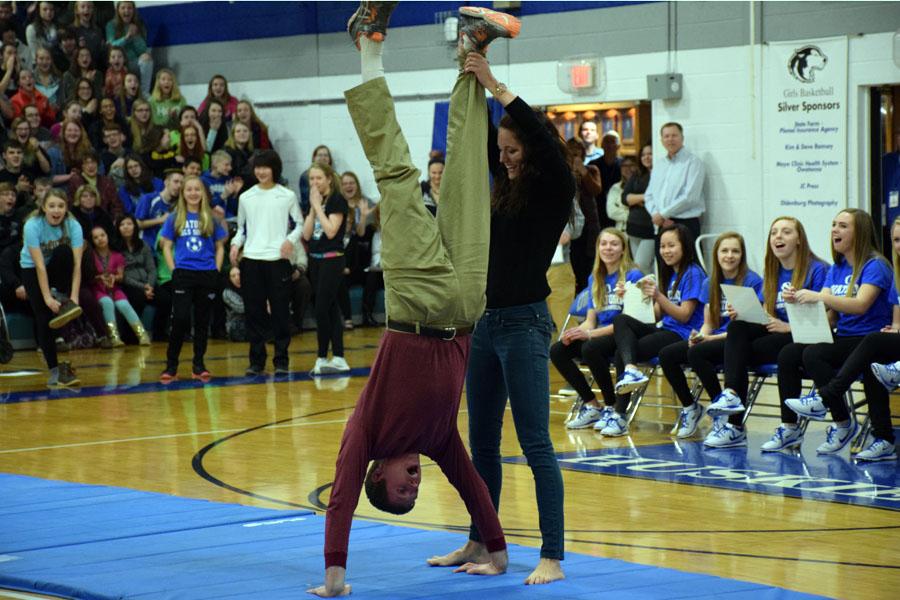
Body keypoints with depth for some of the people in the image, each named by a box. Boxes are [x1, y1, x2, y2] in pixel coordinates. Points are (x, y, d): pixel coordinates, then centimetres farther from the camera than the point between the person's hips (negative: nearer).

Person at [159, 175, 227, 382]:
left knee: (202, 320, 6)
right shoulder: (174, 218, 5)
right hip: (183, 274, -2)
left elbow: (220, 247, 12)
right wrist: (174, 270, -4)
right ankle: (171, 365, -3)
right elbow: (166, 246, 6)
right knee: (180, 319, -11)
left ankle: (198, 365, 14)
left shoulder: (211, 218, 7)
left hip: (207, 276, 2)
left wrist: (216, 270, 2)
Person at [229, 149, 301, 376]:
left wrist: (291, 240, -11)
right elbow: (241, 227, 17)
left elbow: (300, 224, 8)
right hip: (251, 260, 2)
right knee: (254, 313, 3)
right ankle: (256, 361, 10)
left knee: (280, 312, -1)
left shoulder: (287, 196, 4)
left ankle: (281, 361, 6)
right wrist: (236, 243, -1)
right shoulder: (246, 197, 10)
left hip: (278, 260, -2)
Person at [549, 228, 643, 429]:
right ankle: (591, 405, -6)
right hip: (600, 334, 7)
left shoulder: (633, 276, -7)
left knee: (590, 348, -35)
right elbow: (590, 320, 13)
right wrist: (575, 332, -12)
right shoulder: (594, 279, 14)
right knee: (557, 351, -16)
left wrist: (590, 334, -22)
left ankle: (611, 408, -17)